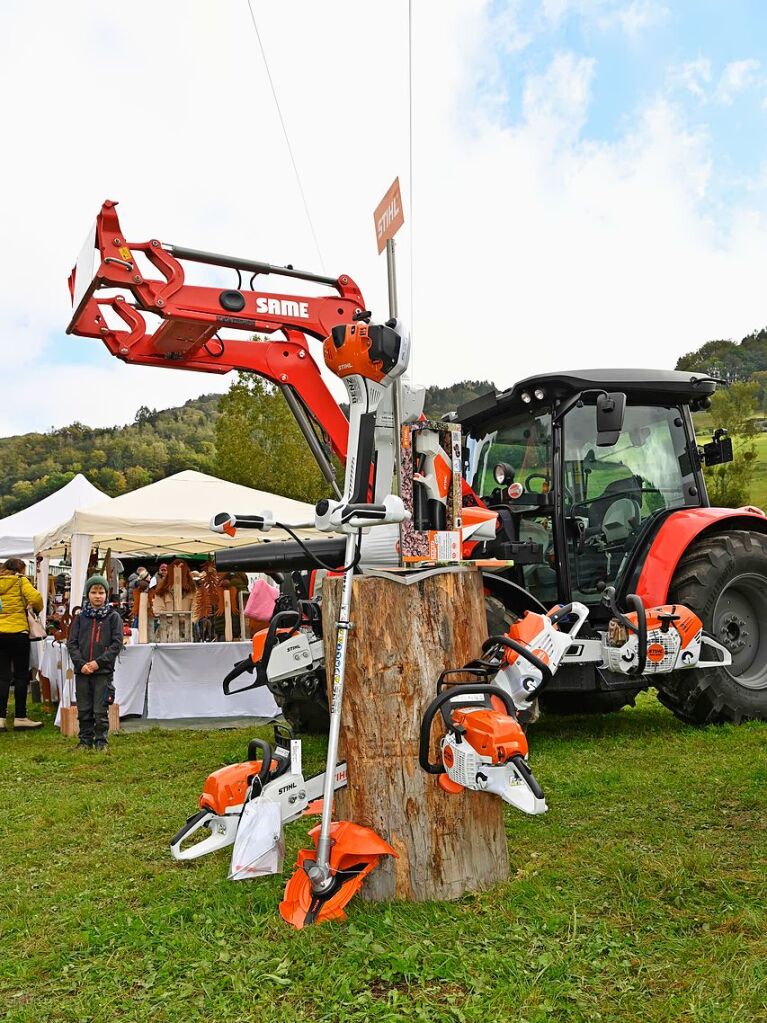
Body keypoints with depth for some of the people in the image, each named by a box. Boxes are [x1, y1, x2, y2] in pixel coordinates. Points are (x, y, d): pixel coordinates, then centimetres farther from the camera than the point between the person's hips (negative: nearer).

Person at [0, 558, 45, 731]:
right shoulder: (20, 581, -2)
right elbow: (35, 598, -16)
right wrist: (37, 608, 4)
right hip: (18, 632, -4)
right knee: (21, 676, 3)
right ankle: (20, 717, 5)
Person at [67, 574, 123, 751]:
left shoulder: (113, 617, 1)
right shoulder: (80, 618, 8)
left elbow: (117, 644, -4)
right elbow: (71, 643, 5)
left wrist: (99, 662, -12)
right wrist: (81, 663, -9)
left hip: (103, 671, -3)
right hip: (82, 671, 3)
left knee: (101, 710, -1)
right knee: (84, 710, 9)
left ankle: (101, 741, 10)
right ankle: (85, 740, 20)